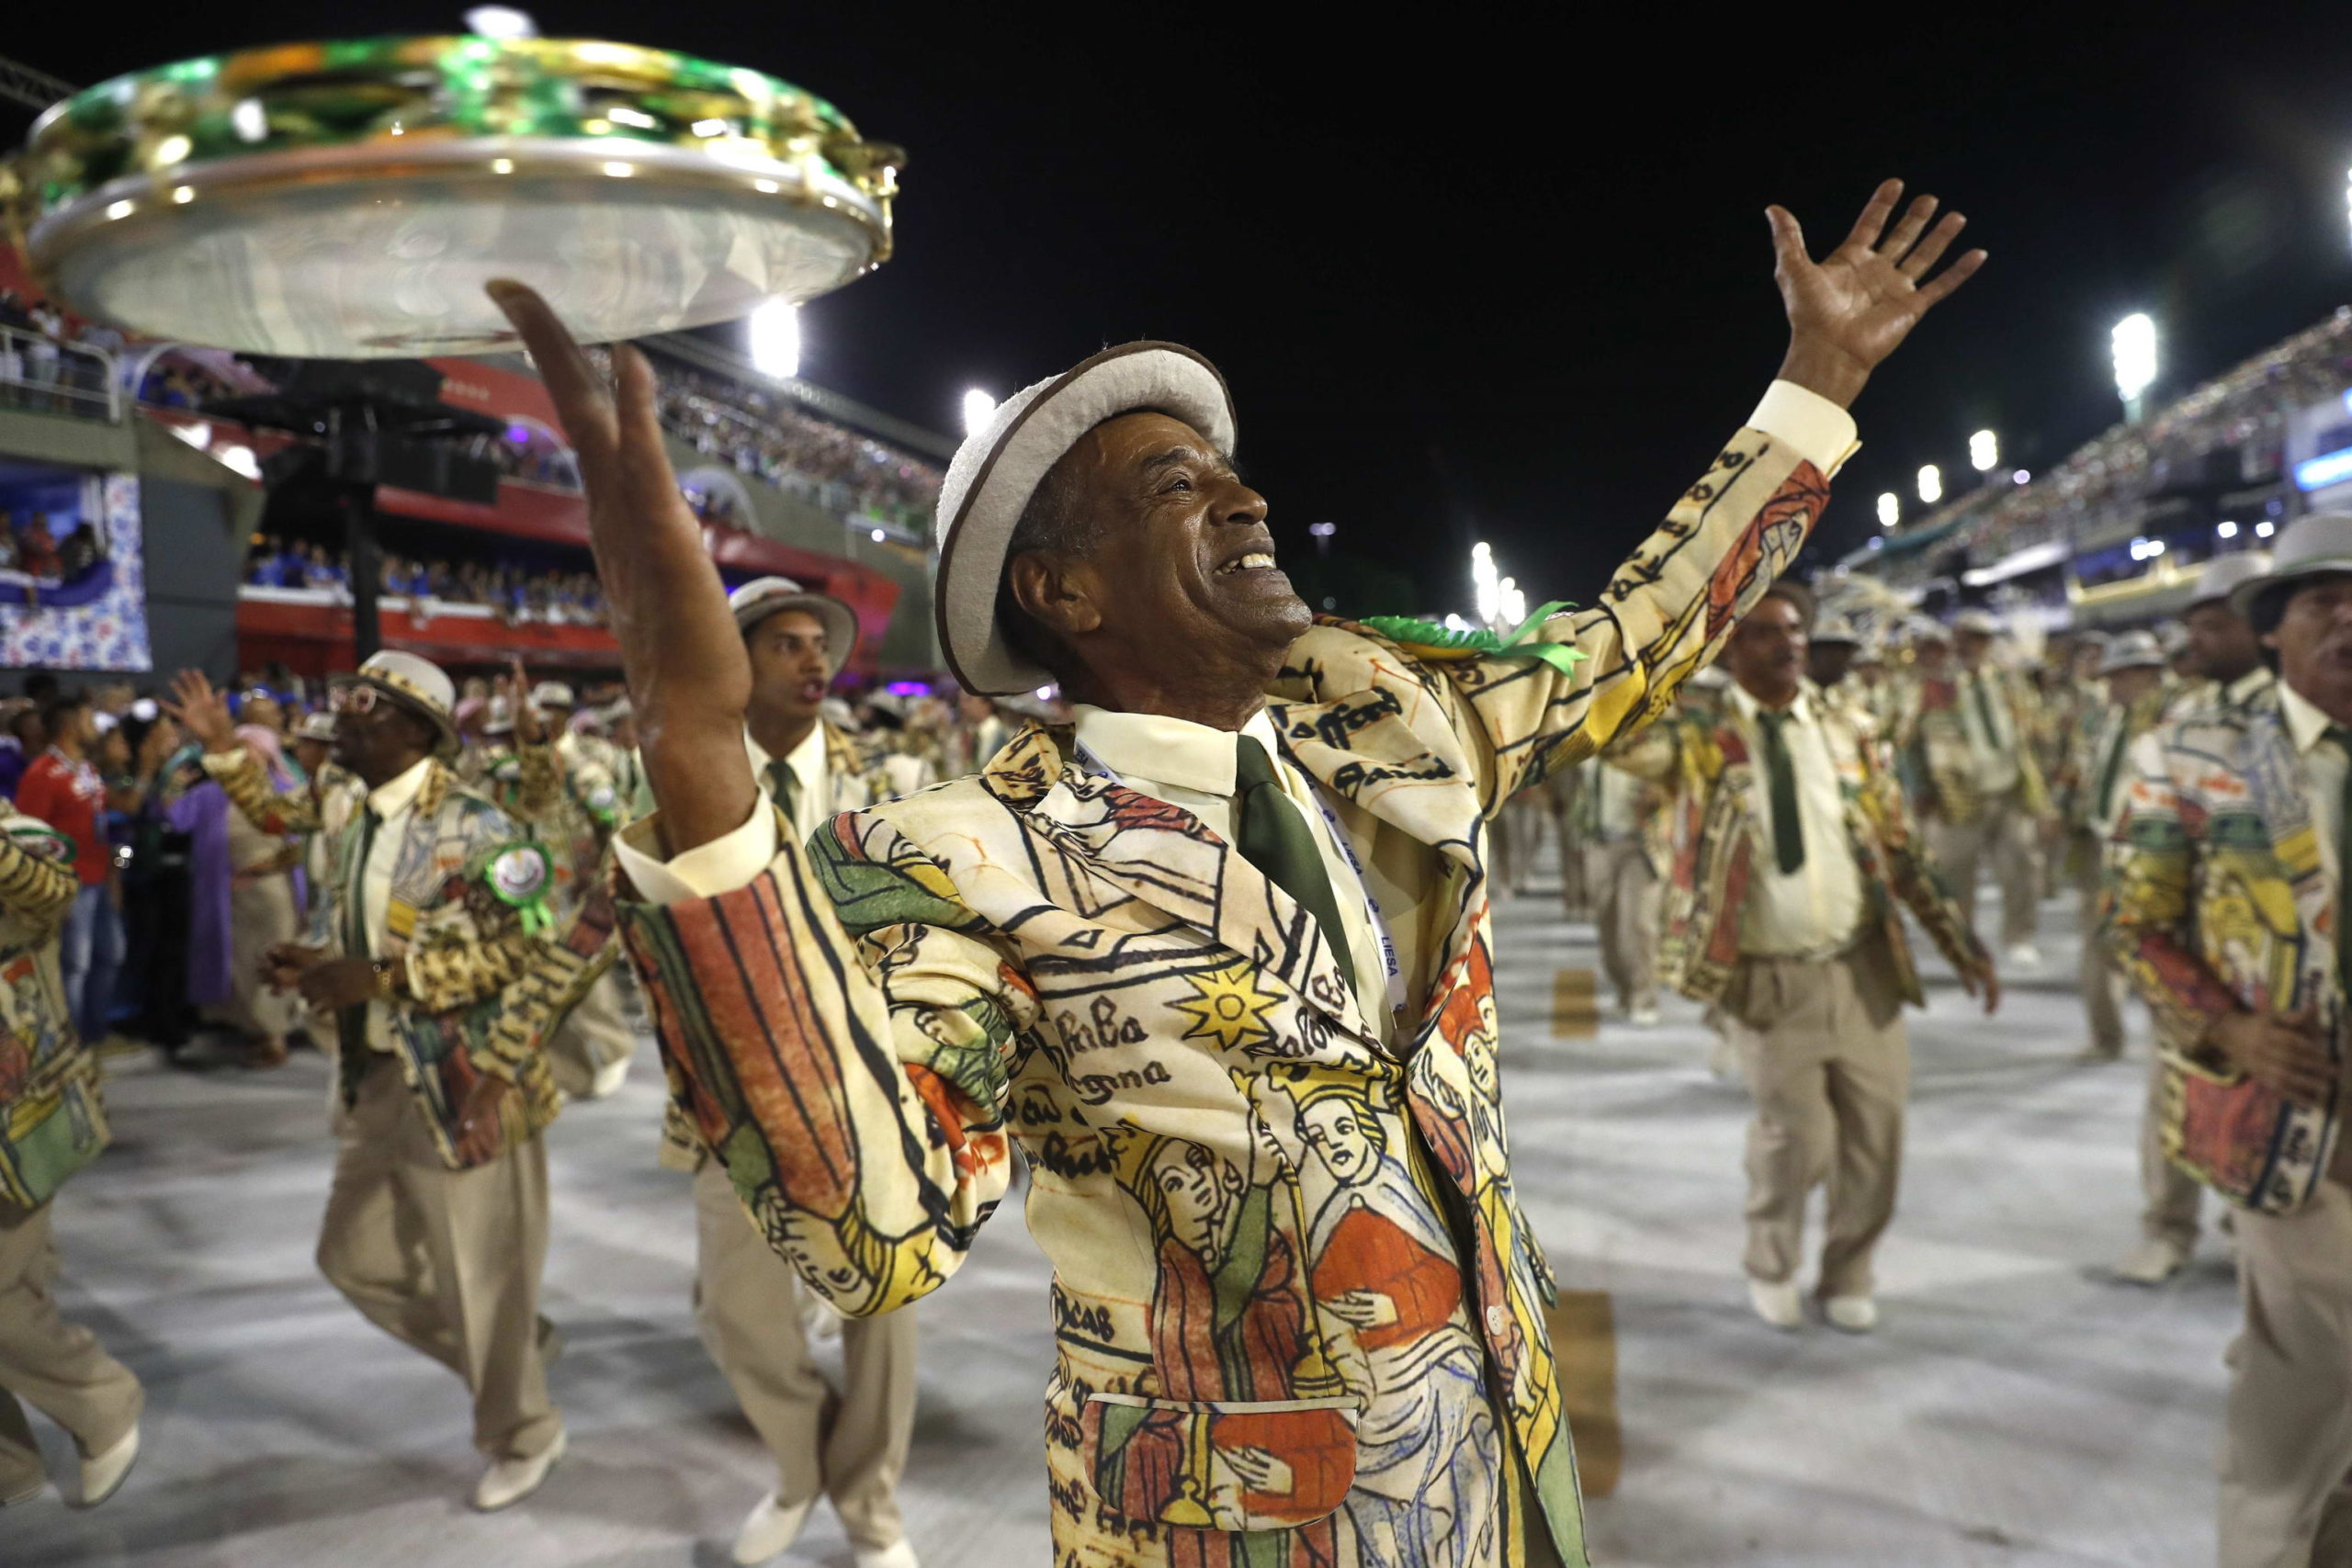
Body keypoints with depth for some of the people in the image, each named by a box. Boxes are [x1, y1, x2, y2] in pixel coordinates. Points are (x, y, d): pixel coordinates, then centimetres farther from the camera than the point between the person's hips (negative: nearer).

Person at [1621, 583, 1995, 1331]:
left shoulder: (1849, 733, 5)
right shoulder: (1700, 736, -6)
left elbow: (1901, 846, 9)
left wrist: (1961, 942, 6)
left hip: (1863, 968, 4)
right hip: (1769, 979, -3)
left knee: (1876, 1135, 9)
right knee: (1798, 1136, -1)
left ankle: (1847, 1274, 35)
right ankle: (1771, 1268, 30)